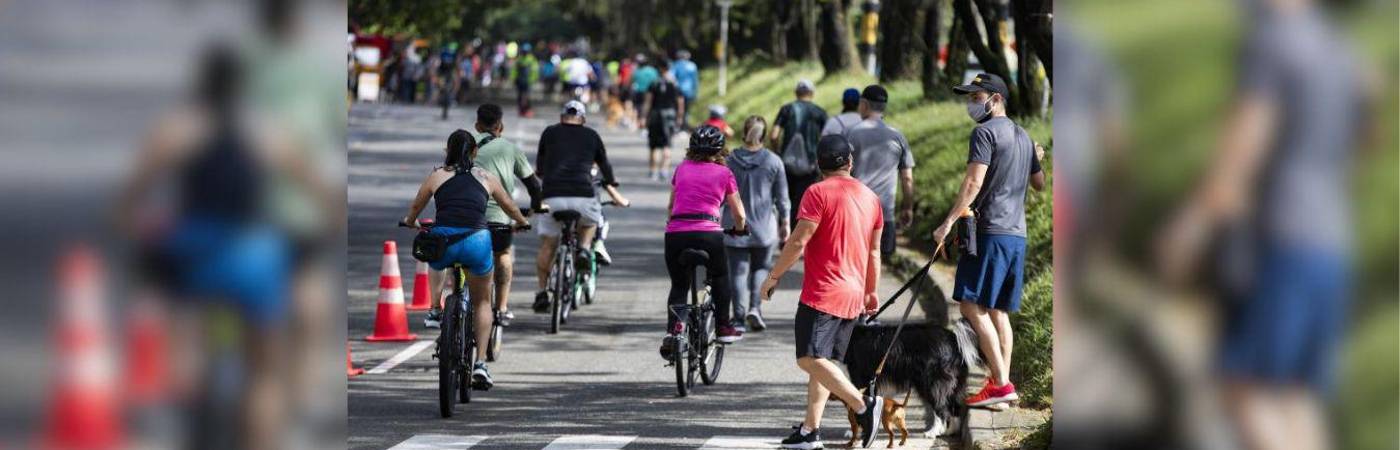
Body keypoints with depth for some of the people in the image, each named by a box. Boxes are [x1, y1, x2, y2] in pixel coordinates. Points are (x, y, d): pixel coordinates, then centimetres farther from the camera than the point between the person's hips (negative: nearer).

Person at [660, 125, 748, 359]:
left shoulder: (682, 168, 16)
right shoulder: (723, 173, 9)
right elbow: (739, 214, 15)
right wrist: (739, 229, 36)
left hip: (675, 232, 2)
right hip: (708, 232, -2)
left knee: (679, 285, 16)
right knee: (720, 278, 25)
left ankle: (673, 329, -5)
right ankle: (723, 328, 27)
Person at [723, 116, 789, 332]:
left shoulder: (729, 161, -4)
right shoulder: (773, 162, -5)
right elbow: (782, 197, 1)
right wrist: (784, 223, 12)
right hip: (764, 226, 0)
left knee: (738, 271, 5)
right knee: (761, 267, 16)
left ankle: (739, 318, 1)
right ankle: (755, 307, -2)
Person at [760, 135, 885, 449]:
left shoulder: (819, 193, -9)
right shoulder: (869, 197, 12)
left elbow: (798, 242, -14)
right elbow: (874, 251, 19)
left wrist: (773, 277, -4)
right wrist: (871, 292, 28)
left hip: (822, 292, -8)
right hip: (853, 295, 8)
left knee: (810, 359, -14)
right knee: (822, 362, 11)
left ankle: (863, 406, -25)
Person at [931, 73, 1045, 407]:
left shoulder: (985, 132, -7)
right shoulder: (1023, 136, 19)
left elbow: (974, 182, -18)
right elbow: (1040, 184, 30)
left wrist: (949, 222, -22)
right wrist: (1036, 160, 50)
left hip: (990, 231, -9)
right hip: (1017, 233, 9)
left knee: (972, 305, -11)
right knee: (998, 310, 11)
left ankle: (1001, 383, -19)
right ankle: (1002, 384, 8)